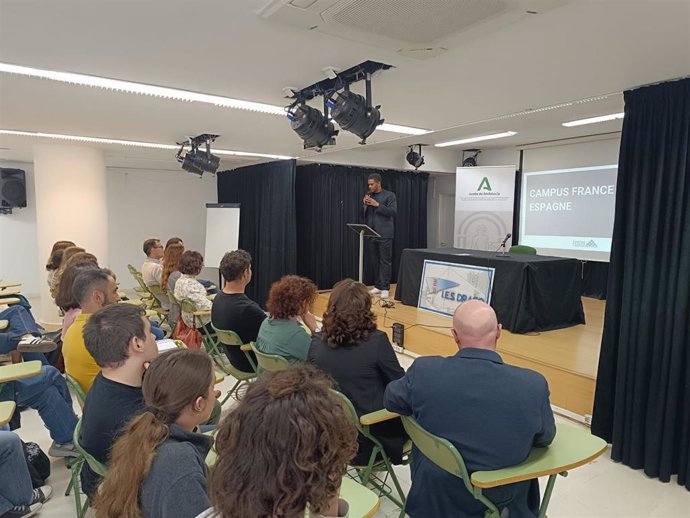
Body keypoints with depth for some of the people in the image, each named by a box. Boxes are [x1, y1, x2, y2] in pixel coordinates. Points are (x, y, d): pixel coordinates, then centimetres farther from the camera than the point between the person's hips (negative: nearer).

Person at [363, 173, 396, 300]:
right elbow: (364, 215, 15)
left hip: (384, 234, -5)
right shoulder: (368, 195, 14)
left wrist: (377, 204, -15)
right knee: (374, 261, 8)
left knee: (385, 261, -4)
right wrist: (365, 205, -4)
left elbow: (393, 211, -10)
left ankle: (385, 288, -1)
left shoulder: (389, 195, 1)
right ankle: (377, 286, 16)